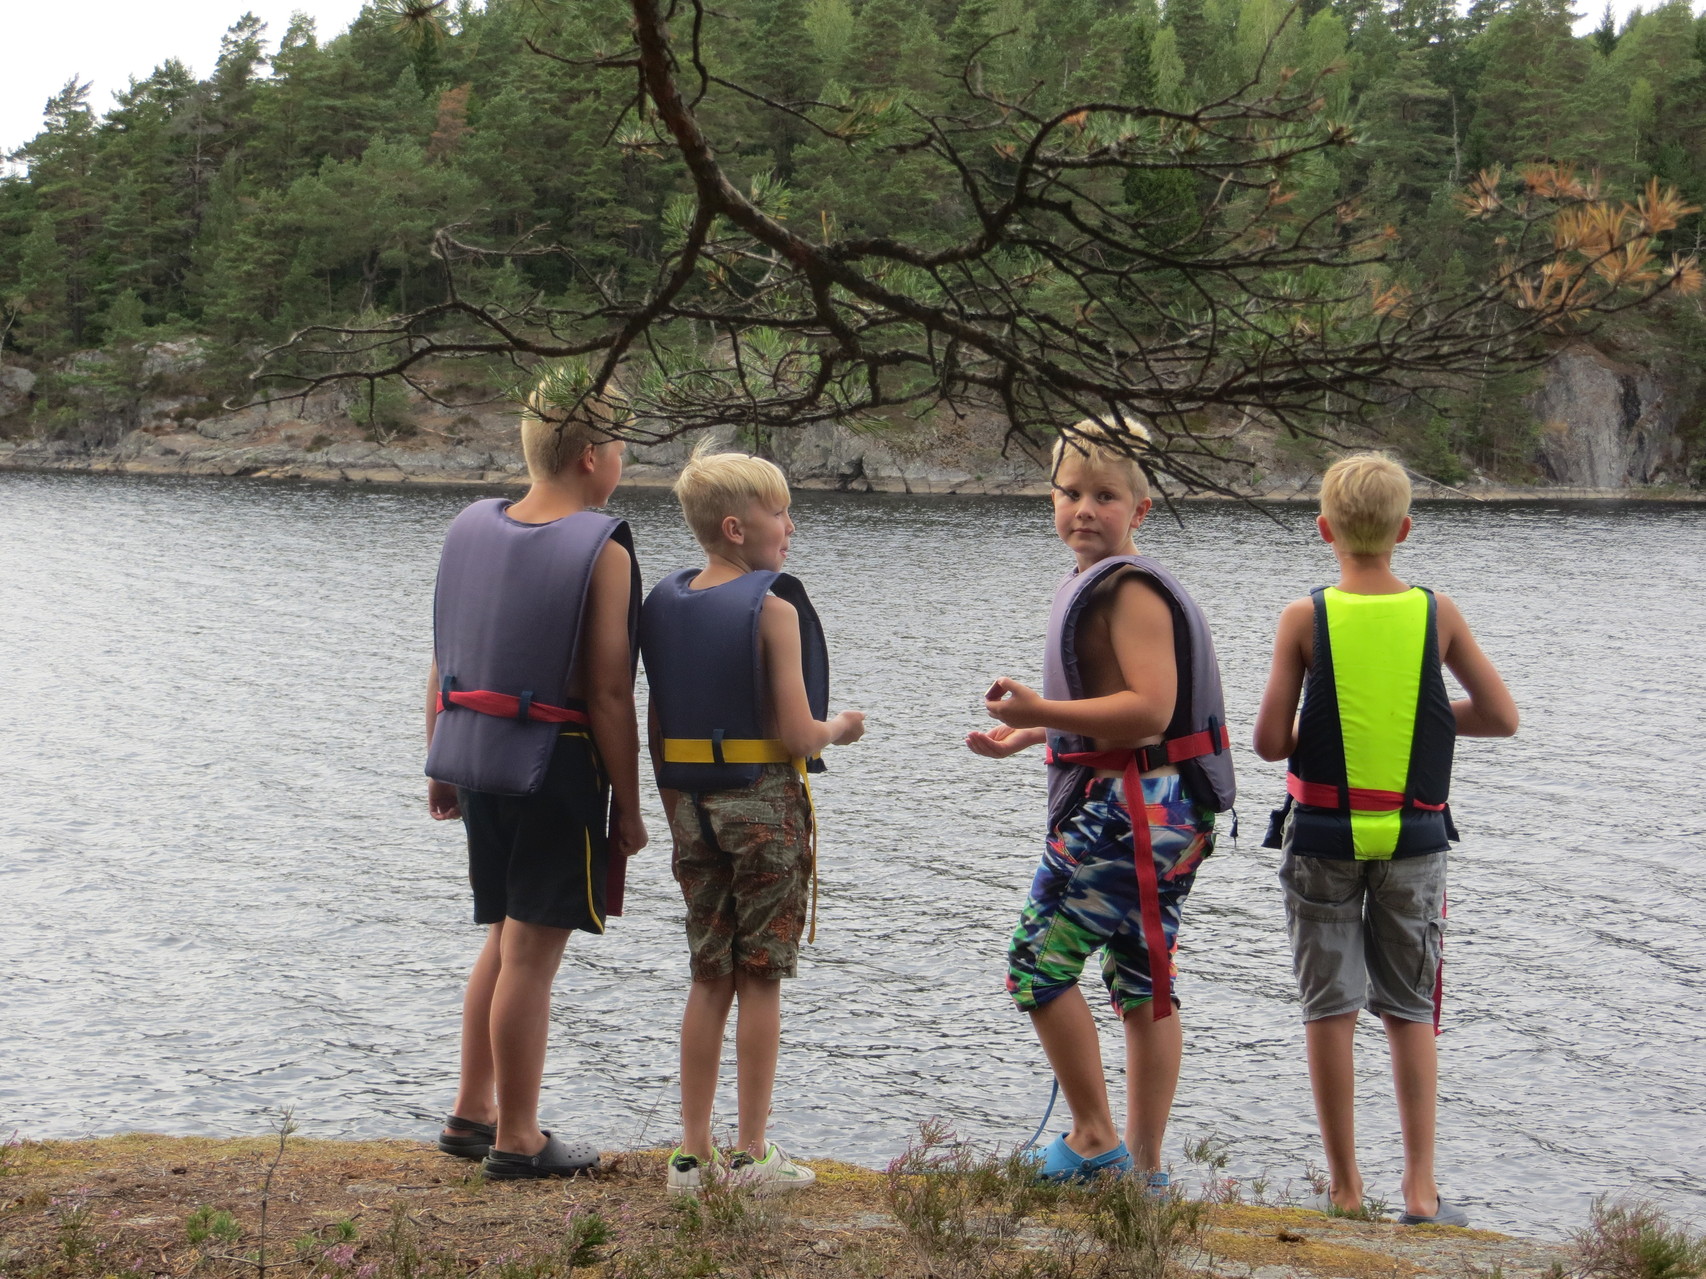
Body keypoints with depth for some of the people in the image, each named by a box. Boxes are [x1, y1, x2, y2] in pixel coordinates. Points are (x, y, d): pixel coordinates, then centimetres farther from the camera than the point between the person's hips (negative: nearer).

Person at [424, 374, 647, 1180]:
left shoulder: (470, 529, 7)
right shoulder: (601, 552, -13)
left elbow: (441, 665, 10)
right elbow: (608, 695, -15)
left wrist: (440, 766, 18)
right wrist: (628, 806, -8)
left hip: (473, 758, 7)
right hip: (555, 767, -7)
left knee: (504, 939, 20)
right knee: (531, 953, 1)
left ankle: (472, 1114, 26)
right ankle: (516, 1140, 10)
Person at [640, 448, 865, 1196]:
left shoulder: (663, 604, 6)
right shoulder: (774, 610, -13)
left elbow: (657, 730, 9)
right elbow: (796, 734, -17)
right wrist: (839, 730, 3)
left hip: (690, 806, 6)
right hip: (765, 803, -6)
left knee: (709, 978, 13)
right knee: (760, 978, 3)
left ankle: (693, 1153, 14)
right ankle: (752, 1154, 8)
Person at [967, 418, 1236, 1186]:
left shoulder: (1131, 589, -14)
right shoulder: (1098, 585, 17)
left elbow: (1149, 709, -22)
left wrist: (1040, 711, -25)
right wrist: (1027, 736, 24)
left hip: (1134, 809, -10)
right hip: (1161, 812, 10)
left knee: (1040, 958, -4)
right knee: (1144, 984, 12)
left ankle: (1095, 1140, 2)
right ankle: (1144, 1167, 17)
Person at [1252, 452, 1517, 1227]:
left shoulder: (1304, 618, -8)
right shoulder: (1436, 614, -4)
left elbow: (1269, 742, -9)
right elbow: (1501, 717, 1)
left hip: (1322, 835, -1)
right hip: (1413, 837, 2)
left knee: (1330, 1010, 7)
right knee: (1410, 1013, 10)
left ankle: (1345, 1188, 10)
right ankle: (1420, 1190, 7)